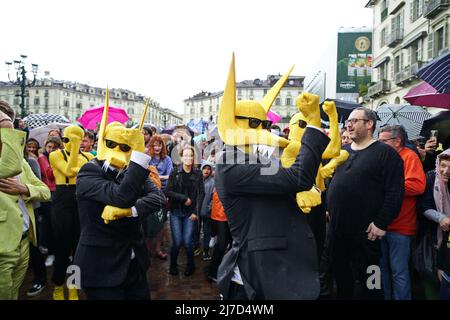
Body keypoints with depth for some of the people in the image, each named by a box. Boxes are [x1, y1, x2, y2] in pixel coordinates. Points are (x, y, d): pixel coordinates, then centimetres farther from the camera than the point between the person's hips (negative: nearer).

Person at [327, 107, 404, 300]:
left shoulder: (386, 153, -8)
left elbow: (395, 192, -14)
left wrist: (381, 223, -16)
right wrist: (329, 209, 12)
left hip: (366, 231, -6)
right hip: (337, 228, 6)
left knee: (366, 277, 8)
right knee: (340, 273, 18)